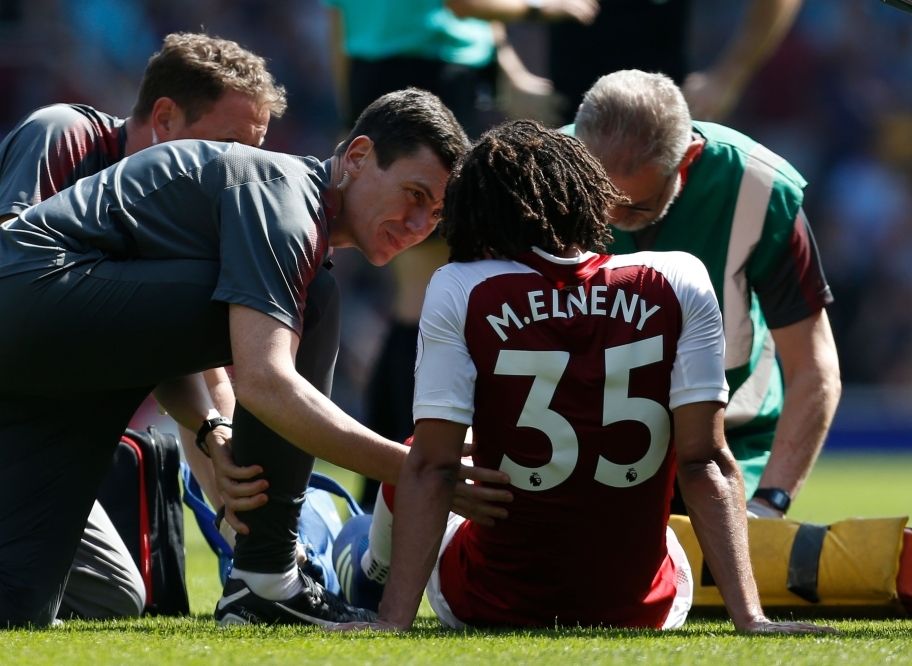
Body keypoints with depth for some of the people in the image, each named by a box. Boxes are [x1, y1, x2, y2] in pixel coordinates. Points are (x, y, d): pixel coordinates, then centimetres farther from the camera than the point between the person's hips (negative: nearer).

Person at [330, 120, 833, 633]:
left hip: (492, 609, -1)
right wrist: (750, 618, -11)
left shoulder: (461, 292, -10)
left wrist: (392, 623, -14)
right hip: (644, 610, 1)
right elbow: (706, 464, -11)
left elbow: (433, 469, -13)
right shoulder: (679, 284, -7)